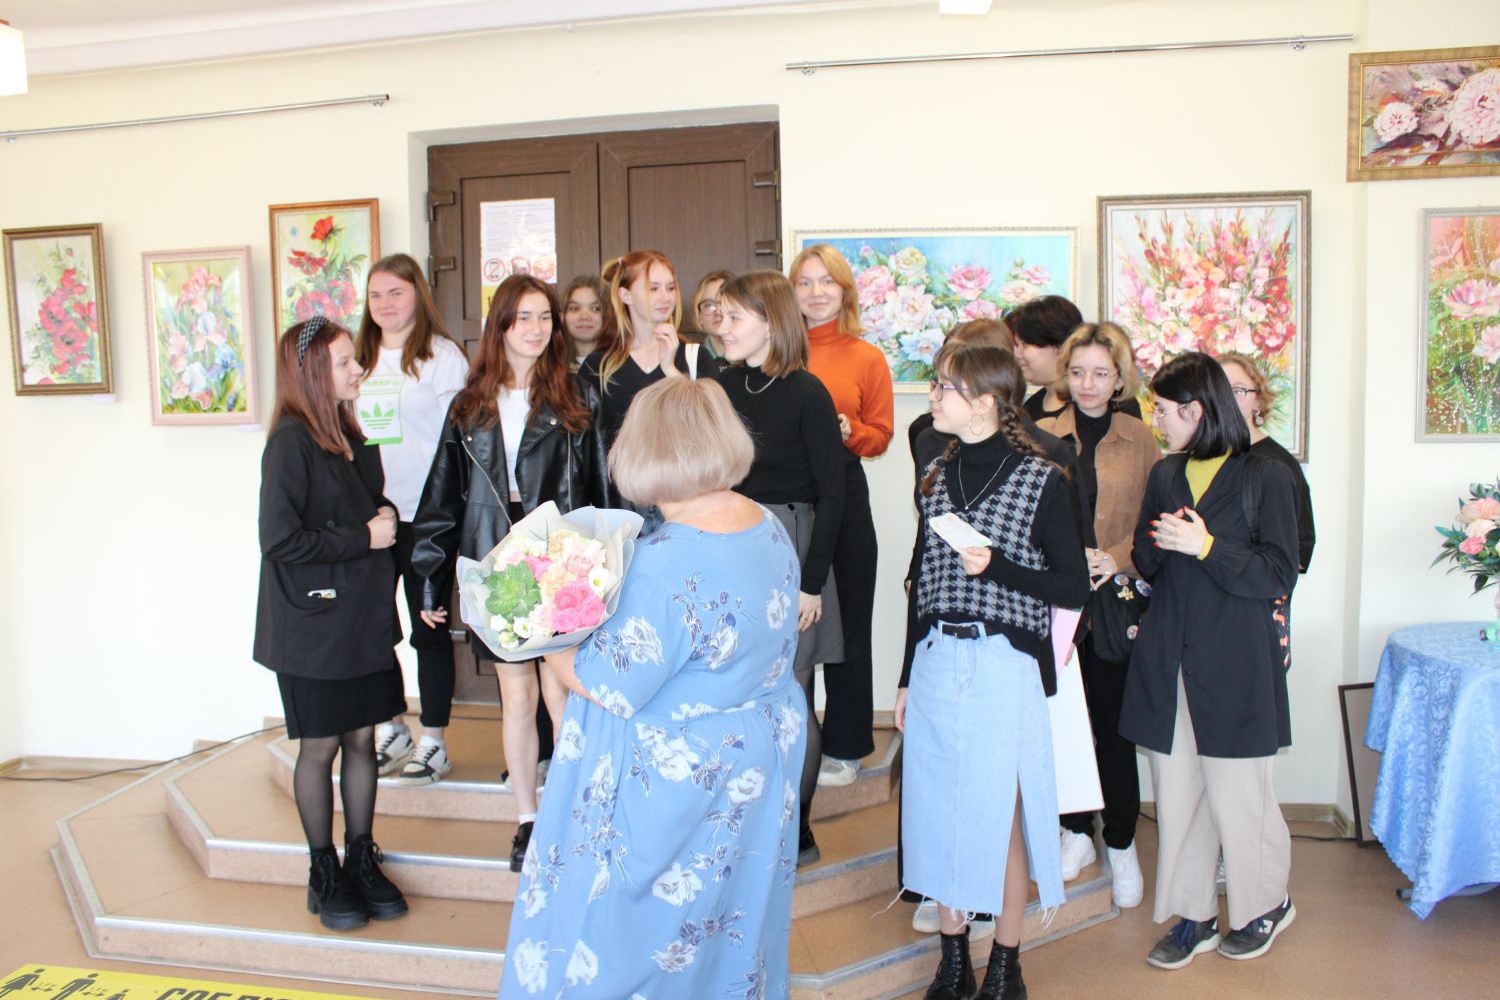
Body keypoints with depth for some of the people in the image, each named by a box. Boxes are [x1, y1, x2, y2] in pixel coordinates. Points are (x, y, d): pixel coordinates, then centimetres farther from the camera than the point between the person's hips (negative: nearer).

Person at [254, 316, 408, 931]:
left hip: (363, 618, 7)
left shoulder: (351, 436, 9)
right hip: (314, 625, -7)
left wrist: (385, 521, -2)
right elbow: (279, 540, -21)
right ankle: (324, 875, 22)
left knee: (362, 740, 12)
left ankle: (361, 862, 25)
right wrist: (364, 539, -16)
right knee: (320, 748, 6)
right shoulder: (291, 442, -15)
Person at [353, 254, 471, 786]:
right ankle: (391, 730, 27)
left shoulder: (441, 356, -4)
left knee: (429, 626, 3)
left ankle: (433, 742, 15)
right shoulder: (361, 359, 14)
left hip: (424, 512, -6)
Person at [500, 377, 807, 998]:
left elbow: (609, 686, -24)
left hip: (674, 779, -8)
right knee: (731, 921, 27)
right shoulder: (770, 529, -4)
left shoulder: (669, 563, -30)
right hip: (757, 767, 8)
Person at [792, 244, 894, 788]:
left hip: (842, 493, -1)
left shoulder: (867, 358, 3)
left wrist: (848, 431, -15)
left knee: (846, 622, 5)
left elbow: (880, 436, 4)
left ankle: (844, 746, 19)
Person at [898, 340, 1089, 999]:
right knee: (939, 812, 11)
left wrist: (996, 566, -19)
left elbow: (1074, 587, -5)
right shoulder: (936, 474, 8)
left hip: (1003, 665, -5)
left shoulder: (1039, 480, -7)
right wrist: (907, 680, 14)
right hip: (935, 661, 5)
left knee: (999, 815, 4)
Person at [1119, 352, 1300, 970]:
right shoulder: (1164, 475, 11)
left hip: (1234, 665, -5)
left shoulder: (1265, 477, -6)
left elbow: (1279, 575, -10)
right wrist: (1160, 543, -8)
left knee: (1237, 798, 4)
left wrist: (1206, 547, -19)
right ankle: (1193, 916, 24)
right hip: (1169, 663, 5)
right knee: (1176, 796, 9)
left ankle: (1265, 906, 29)